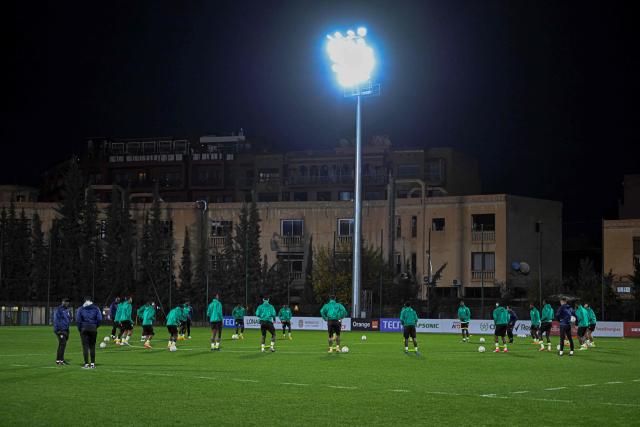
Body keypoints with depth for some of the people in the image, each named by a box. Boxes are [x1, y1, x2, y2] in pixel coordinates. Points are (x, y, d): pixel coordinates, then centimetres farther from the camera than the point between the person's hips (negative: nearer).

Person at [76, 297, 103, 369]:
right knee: (92, 346, 9)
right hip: (93, 328, 1)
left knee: (85, 347, 0)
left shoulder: (80, 309, 2)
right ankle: (92, 364, 8)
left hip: (84, 329, -1)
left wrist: (80, 328, 7)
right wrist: (96, 326, 10)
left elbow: (77, 320, -3)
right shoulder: (96, 308, 3)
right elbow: (99, 319, -3)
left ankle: (86, 364, -4)